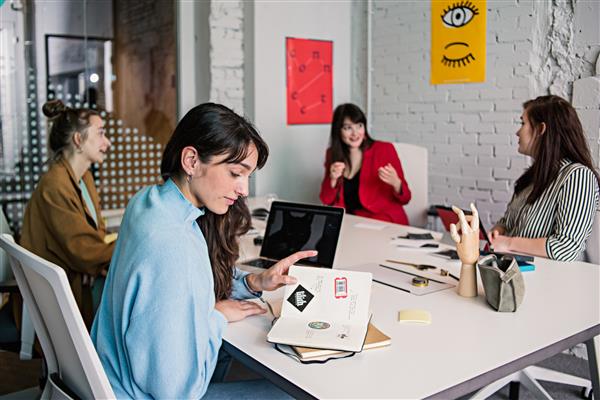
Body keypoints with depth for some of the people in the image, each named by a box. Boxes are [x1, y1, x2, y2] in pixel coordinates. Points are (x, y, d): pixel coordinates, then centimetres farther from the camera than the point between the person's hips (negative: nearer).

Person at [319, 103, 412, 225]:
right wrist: (333, 180, -14)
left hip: (386, 222, -4)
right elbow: (327, 201, 4)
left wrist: (395, 183, -26)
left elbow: (404, 199, -5)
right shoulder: (332, 154, 4)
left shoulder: (385, 150, -7)